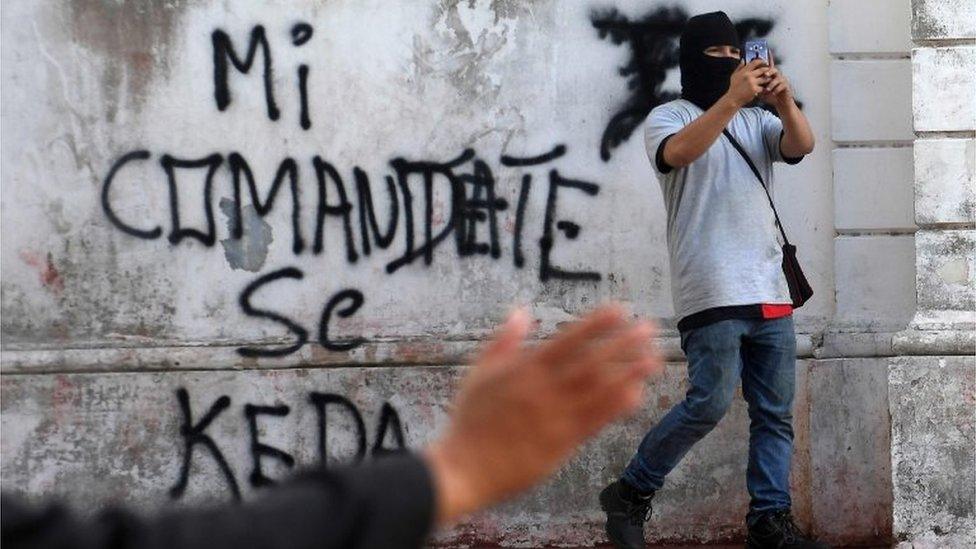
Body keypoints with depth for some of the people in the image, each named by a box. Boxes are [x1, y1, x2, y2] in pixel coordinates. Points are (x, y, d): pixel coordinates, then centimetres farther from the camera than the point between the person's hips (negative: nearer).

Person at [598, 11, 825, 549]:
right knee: (710, 400, -16)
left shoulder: (756, 120, 21)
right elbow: (679, 152, -18)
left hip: (770, 292, 6)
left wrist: (785, 102, -18)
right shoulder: (669, 117, 5)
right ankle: (630, 494, -2)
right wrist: (732, 99, -27)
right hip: (712, 292, -6)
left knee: (775, 410, 3)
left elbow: (801, 146, 2)